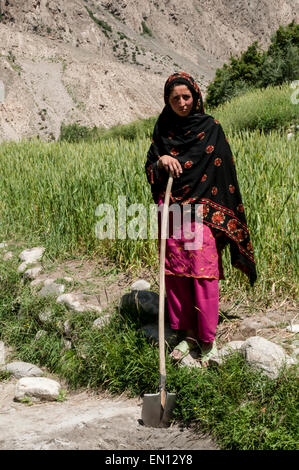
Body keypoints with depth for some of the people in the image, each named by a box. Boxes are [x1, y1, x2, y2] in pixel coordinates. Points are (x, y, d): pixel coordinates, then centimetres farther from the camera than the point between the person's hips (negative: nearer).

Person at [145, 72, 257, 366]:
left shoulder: (210, 128, 0)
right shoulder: (163, 129, 10)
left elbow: (223, 169, -1)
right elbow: (150, 168, 9)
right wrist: (161, 162, -12)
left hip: (201, 211, -4)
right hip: (171, 209, 4)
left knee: (203, 274, -6)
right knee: (174, 271, 5)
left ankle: (208, 339, 7)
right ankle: (189, 333, 20)